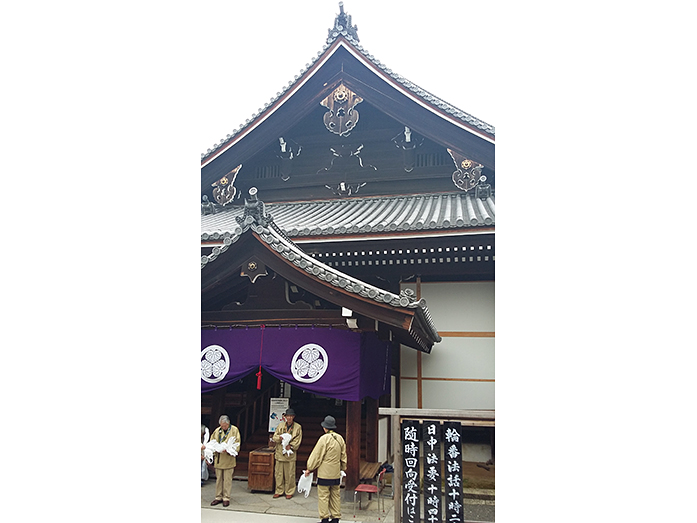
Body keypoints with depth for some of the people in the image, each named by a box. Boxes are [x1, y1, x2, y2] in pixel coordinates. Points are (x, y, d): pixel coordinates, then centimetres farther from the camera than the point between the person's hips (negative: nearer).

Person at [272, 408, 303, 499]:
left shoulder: (298, 427, 1)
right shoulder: (280, 425, 8)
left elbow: (297, 441, -1)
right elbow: (274, 437, 6)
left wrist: (290, 446, -16)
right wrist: (279, 438, -15)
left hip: (290, 454, -2)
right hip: (280, 453, 3)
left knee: (290, 474, 1)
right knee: (279, 473, 7)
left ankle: (289, 492, 13)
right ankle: (279, 491, 20)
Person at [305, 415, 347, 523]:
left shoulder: (324, 438, -14)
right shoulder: (340, 438, 5)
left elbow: (316, 455, -10)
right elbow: (343, 456, 16)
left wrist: (310, 468, 1)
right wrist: (343, 468, 29)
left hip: (324, 473, -6)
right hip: (336, 473, 6)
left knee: (323, 496, 2)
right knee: (335, 496, 13)